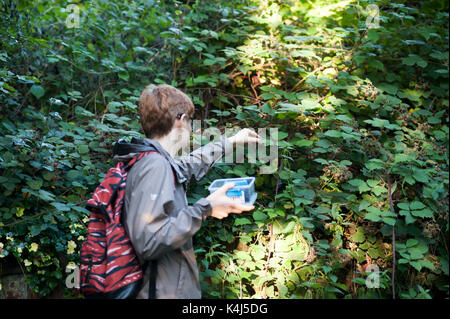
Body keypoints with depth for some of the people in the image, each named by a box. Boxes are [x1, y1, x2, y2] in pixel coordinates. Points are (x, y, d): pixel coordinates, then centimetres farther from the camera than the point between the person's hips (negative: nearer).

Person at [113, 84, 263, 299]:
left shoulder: (153, 162, 9)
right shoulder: (155, 166, -19)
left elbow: (190, 164, 31)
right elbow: (148, 242, -28)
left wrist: (231, 141, 43)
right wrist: (204, 209, -20)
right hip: (164, 292, -10)